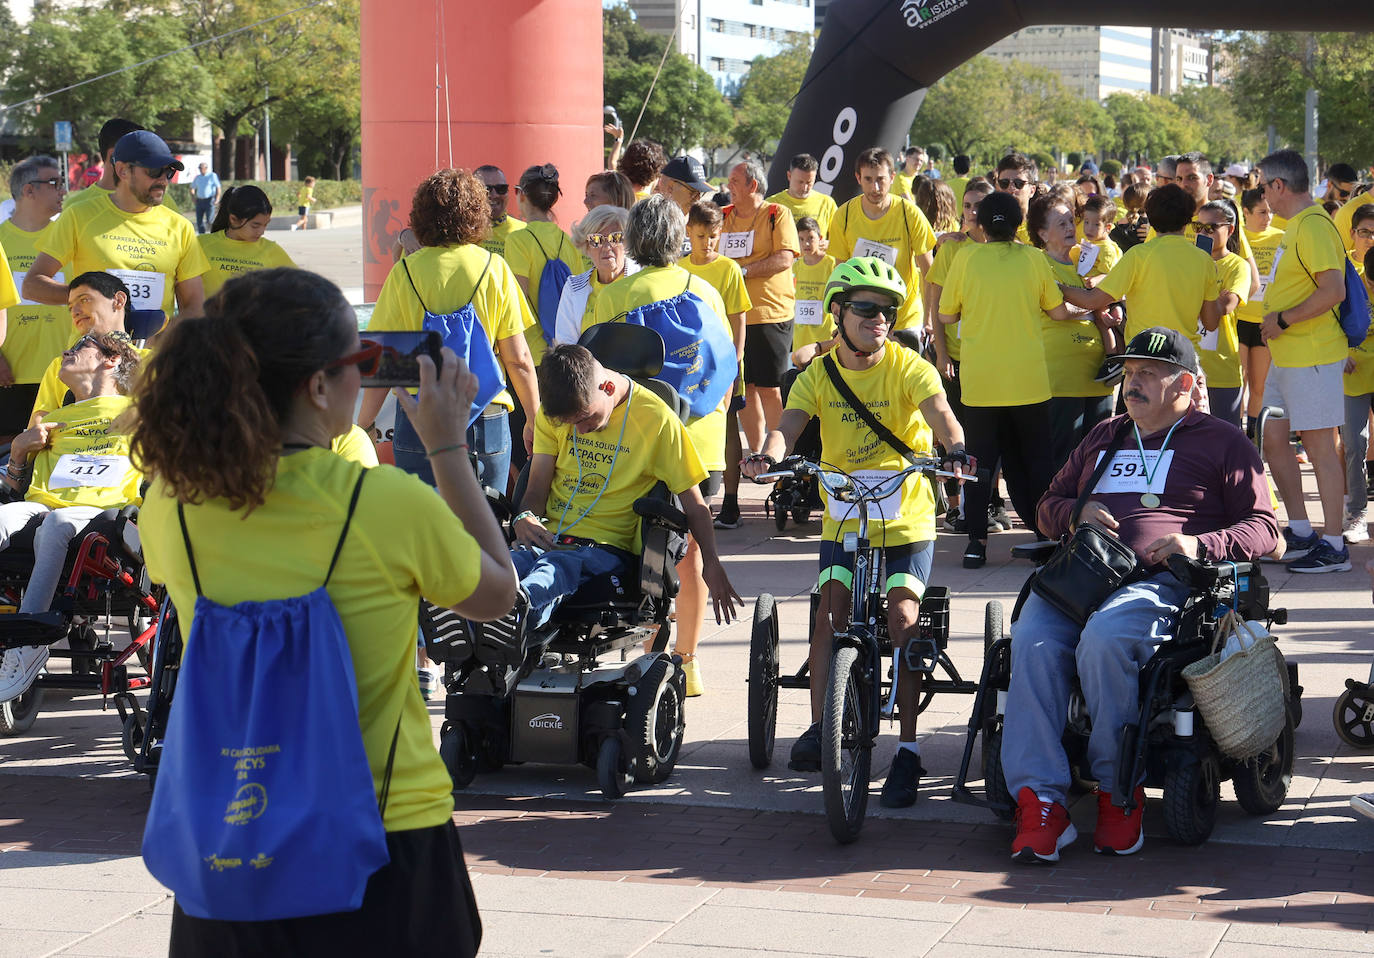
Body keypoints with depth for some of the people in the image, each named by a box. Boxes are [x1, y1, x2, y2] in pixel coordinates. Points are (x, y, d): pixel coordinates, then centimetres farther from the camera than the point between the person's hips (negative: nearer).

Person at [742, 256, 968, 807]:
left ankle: (908, 748, -7)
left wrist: (954, 448, -48)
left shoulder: (908, 368, -7)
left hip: (907, 519, -2)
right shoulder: (817, 376, 0)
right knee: (830, 612, -13)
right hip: (843, 520, 2)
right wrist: (767, 456, -39)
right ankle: (819, 728, 0)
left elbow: (938, 411, -25)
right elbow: (790, 425, -16)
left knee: (902, 617, -13)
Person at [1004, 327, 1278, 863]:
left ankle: (1119, 792, -21)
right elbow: (1048, 505, 36)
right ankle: (1040, 803, -33)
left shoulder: (1222, 442, 17)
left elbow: (1263, 528, 9)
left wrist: (1199, 544, -10)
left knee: (1103, 639, -37)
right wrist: (1074, 513, 11)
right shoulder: (1104, 438, 32)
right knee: (1032, 642, -29)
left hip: (1160, 580, -4)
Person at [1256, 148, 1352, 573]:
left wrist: (1283, 320, -19)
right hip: (1287, 356, 10)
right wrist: (1274, 319, 14)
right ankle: (1300, 533, 22)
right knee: (1274, 441, 13)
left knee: (1320, 447, -5)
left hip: (1313, 356, -10)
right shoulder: (1295, 226, 15)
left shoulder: (1314, 226, -17)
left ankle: (1333, 546, 2)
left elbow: (1334, 291, -25)